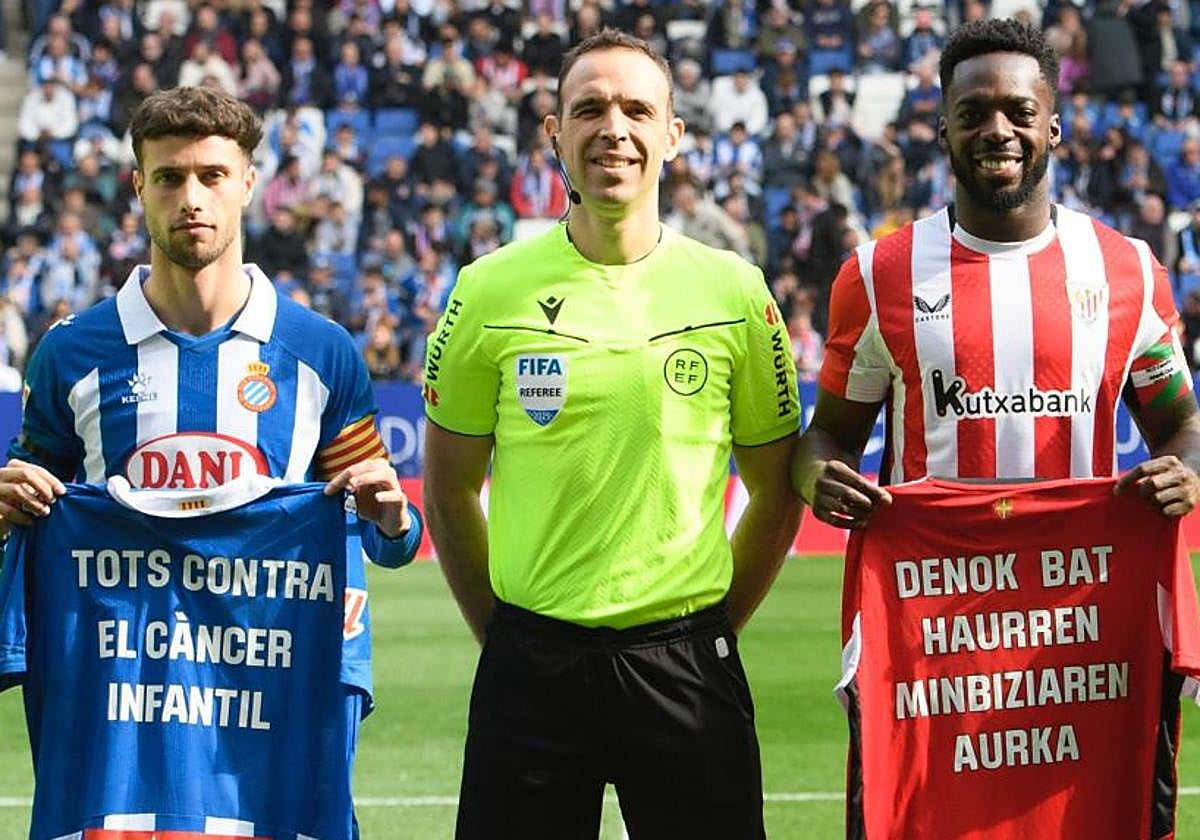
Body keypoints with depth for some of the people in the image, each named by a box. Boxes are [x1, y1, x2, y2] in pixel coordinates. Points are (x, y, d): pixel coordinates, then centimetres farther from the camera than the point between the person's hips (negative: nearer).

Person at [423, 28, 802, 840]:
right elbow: (449, 490, 9)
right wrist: (506, 635, 6)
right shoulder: (491, 292, 1)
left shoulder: (733, 292, 2)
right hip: (530, 667, 0)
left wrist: (709, 630, 7)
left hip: (686, 668, 0)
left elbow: (776, 492, 10)